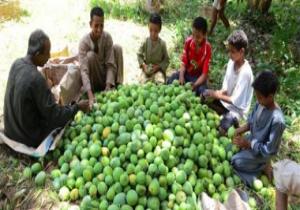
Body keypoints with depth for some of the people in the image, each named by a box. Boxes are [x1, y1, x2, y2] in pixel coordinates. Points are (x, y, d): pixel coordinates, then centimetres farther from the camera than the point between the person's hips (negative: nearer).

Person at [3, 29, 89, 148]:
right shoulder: (36, 79, -31)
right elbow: (53, 115, -23)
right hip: (28, 136, -7)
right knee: (65, 118, 12)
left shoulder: (17, 63, -7)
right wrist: (77, 107, -13)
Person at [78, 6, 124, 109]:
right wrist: (90, 94, -46)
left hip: (105, 71, 3)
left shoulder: (107, 37, -16)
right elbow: (83, 70, -33)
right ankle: (96, 90, -17)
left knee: (117, 48, -18)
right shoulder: (84, 42, -24)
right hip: (92, 75, -3)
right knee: (90, 55, -33)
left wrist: (108, 86, -33)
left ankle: (117, 85, -14)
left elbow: (110, 64, -19)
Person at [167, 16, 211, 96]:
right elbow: (184, 62, -9)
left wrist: (195, 85, -38)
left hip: (199, 77, -3)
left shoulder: (207, 48, -22)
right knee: (170, 82, -21)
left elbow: (205, 73, -22)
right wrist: (181, 77, -27)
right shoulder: (188, 41, -12)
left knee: (201, 91, -30)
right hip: (186, 73, 3)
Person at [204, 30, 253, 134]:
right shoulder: (232, 62, -6)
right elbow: (225, 88, 2)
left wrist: (217, 95, -21)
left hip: (235, 109, -7)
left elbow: (236, 101, -23)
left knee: (219, 131, -23)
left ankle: (232, 120, 6)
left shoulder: (245, 72, -27)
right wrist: (217, 93, -16)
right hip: (225, 100, 7)